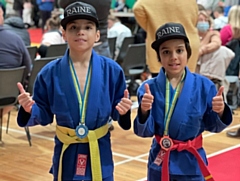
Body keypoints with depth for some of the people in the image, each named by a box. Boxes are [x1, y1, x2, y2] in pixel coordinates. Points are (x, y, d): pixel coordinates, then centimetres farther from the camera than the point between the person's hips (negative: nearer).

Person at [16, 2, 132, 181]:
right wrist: (30, 109, -19)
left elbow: (117, 111, 0)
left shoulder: (112, 70, -6)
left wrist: (123, 110, -21)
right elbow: (45, 115, 0)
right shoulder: (50, 72, -5)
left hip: (100, 153, 0)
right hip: (66, 154, 0)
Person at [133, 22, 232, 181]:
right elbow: (145, 132, -10)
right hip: (160, 162, 0)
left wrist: (220, 112, -21)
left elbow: (212, 126, -1)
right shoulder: (149, 87, -9)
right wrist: (144, 111, -29)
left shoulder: (204, 86, -8)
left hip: (192, 162, 0)